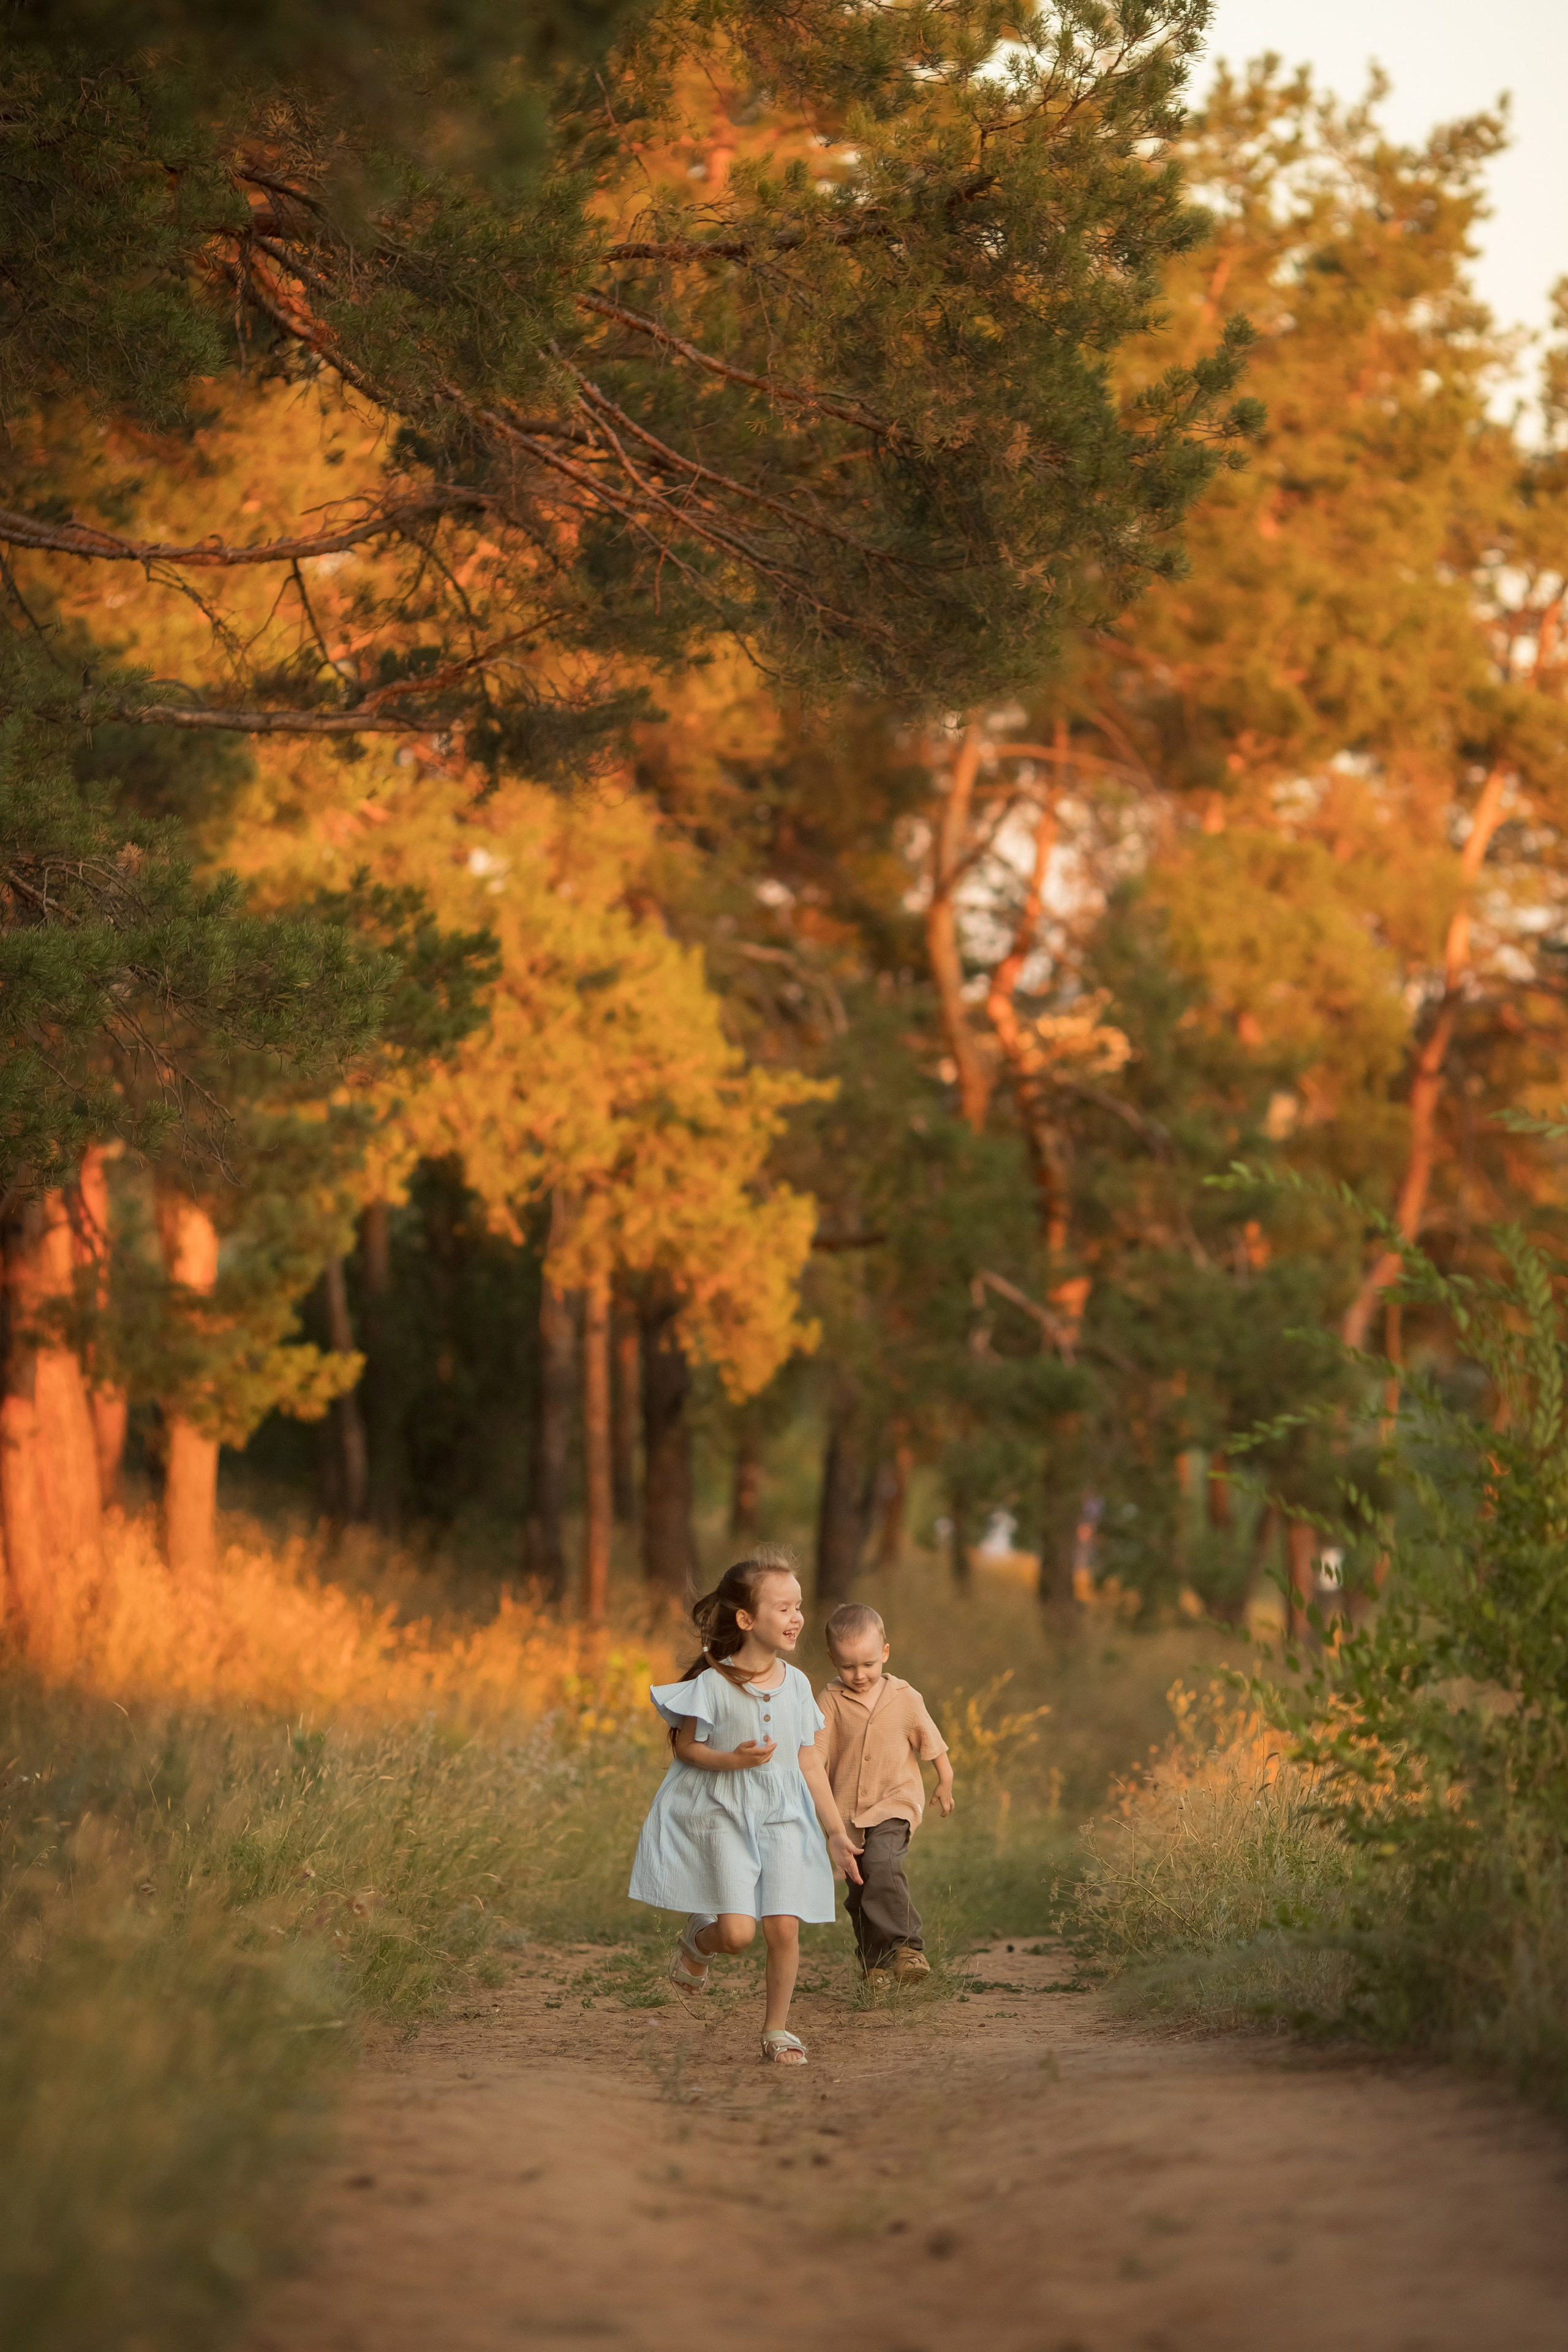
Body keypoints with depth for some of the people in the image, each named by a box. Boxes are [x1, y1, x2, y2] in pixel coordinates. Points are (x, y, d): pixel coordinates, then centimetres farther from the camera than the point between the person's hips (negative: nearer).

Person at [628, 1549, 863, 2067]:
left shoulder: (796, 1684, 3)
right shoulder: (714, 1684, -11)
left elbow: (809, 1762, 8)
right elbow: (685, 1745, -2)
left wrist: (837, 1832, 7)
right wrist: (733, 1760, -21)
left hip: (784, 1814, 4)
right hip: (723, 1815, -3)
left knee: (784, 1925, -7)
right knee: (737, 1932, -12)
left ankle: (777, 2029, 12)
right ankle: (697, 1941, 24)